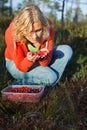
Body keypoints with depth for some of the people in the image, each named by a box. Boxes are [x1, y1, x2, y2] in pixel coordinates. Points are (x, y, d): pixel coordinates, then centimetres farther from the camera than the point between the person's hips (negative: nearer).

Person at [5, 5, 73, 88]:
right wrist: (29, 60, -47)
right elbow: (21, 67, -25)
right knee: (50, 78, -28)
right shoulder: (12, 34, -33)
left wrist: (43, 57, -44)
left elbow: (45, 62, -21)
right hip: (16, 63, -4)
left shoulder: (48, 27, -26)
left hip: (38, 61, 5)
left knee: (67, 50, -16)